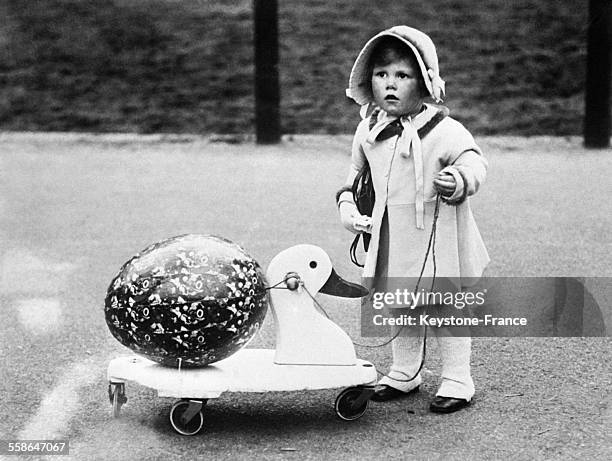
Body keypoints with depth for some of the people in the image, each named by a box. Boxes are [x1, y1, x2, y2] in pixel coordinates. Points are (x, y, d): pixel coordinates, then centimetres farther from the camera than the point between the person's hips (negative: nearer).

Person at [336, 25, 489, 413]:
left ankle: (457, 380, 16)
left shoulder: (444, 130, -15)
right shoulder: (369, 131, 4)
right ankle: (405, 374, 33)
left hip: (437, 237, -6)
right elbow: (356, 170, 20)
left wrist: (459, 181, -41)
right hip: (391, 235, 6)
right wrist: (348, 204, 6)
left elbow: (474, 161, -20)